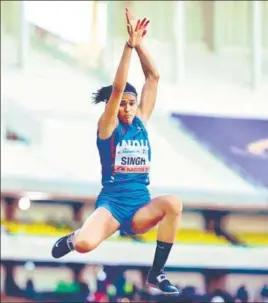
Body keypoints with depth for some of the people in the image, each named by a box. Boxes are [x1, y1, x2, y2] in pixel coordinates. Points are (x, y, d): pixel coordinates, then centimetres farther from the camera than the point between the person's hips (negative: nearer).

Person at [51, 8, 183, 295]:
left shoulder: (141, 121, 10)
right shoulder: (107, 126, -2)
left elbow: (153, 77, 4)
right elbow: (118, 88, -16)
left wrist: (139, 44, -6)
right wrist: (129, 45, -22)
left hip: (141, 206, 4)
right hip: (112, 203, -4)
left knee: (173, 203, -31)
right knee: (84, 245, -33)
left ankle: (156, 272, -17)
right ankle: (71, 238, 10)